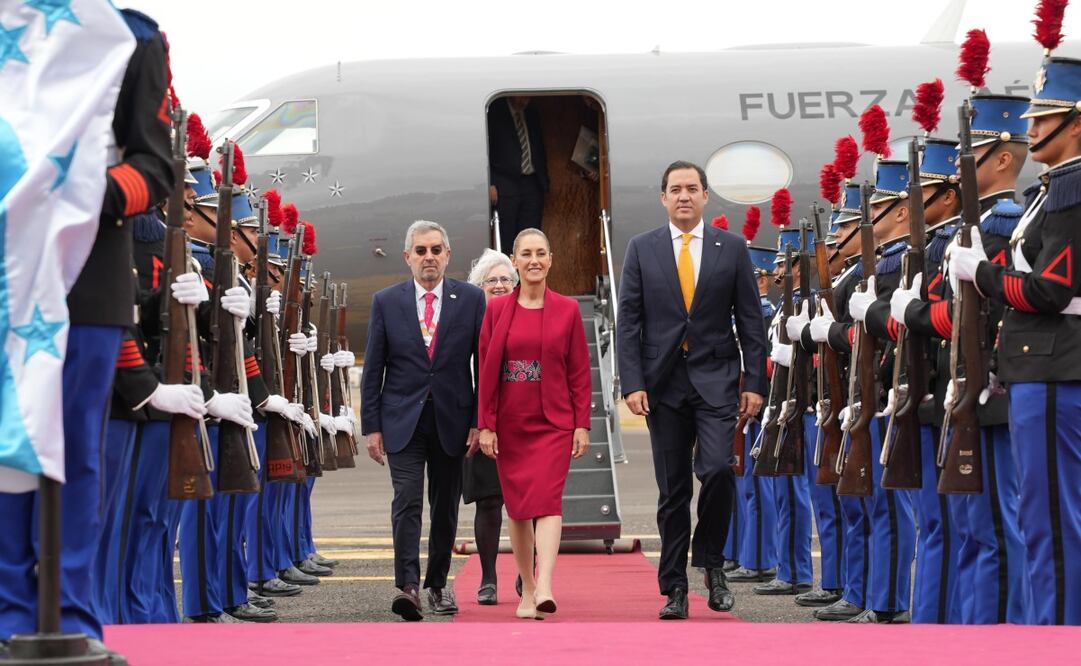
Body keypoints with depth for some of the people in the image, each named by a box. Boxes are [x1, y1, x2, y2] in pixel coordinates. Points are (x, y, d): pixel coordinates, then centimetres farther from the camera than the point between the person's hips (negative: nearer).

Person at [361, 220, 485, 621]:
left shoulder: (471, 300, 3)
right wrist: (372, 425, -1)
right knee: (407, 501, -13)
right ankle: (407, 586, -18)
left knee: (446, 506, 9)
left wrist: (479, 421, -3)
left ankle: (438, 584, 22)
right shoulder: (386, 302, 3)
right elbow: (373, 369, 4)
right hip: (403, 420, -1)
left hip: (452, 420, 1)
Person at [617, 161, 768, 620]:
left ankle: (711, 560, 4)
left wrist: (754, 382, -2)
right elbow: (629, 322, 3)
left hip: (716, 379, -1)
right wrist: (632, 383, -6)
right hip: (663, 383, 1)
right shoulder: (642, 249, 6)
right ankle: (674, 589, 11)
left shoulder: (732, 248, 5)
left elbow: (750, 321, 5)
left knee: (717, 469, -19)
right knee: (672, 490, 4)